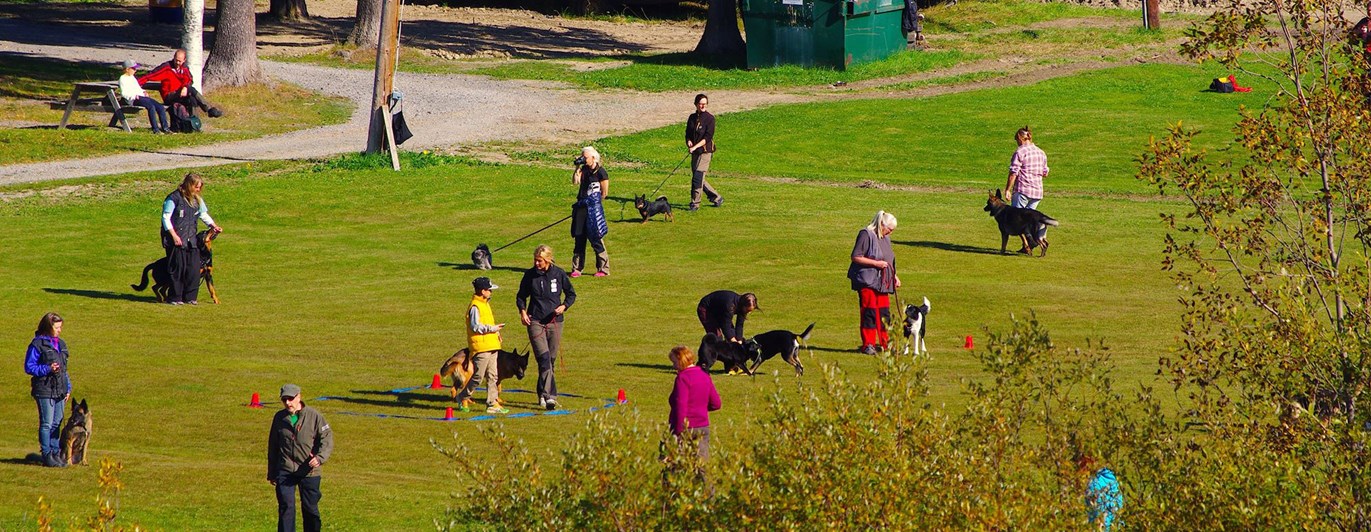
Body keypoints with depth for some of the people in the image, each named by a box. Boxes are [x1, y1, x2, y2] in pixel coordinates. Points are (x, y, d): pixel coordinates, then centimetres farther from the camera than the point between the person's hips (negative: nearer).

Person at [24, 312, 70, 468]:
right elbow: (29, 367, -8)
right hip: (44, 390, -7)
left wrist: (68, 388, 17)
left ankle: (56, 454, 15)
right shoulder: (37, 344, -8)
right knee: (47, 424, -5)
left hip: (59, 391, 7)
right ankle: (47, 455, -2)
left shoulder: (60, 344, 14)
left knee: (57, 423, 10)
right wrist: (47, 369, -20)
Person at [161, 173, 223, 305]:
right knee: (178, 269, -6)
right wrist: (174, 236, -16)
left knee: (194, 268, 0)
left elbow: (203, 214, 23)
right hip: (176, 240, -6)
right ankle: (174, 298, 2)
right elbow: (166, 218, -10)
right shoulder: (174, 198, -9)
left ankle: (189, 297, 9)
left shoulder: (197, 200, 11)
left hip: (191, 239, 6)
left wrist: (213, 225, 5)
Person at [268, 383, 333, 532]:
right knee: (286, 507, -7)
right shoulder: (279, 418, 7)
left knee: (310, 508, 6)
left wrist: (320, 457, -24)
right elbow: (272, 446, 16)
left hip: (308, 472, -2)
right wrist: (271, 473, 17)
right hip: (285, 471, 2)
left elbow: (327, 439, -5)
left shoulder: (314, 416, -4)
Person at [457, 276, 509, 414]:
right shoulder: (475, 307, -14)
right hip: (481, 347, -9)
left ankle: (492, 404, 7)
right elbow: (475, 326, -21)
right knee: (478, 376, -3)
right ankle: (462, 397, 14)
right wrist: (492, 328, -19)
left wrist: (495, 331, 15)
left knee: (493, 376, 6)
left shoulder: (485, 304, 16)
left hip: (491, 346, 9)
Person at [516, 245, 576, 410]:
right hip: (535, 321, -2)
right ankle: (549, 396, -24)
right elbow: (521, 296, 12)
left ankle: (542, 395, 23)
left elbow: (571, 294, 11)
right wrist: (522, 311, -6)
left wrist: (564, 306, -8)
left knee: (551, 360, 8)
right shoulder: (530, 275, 0)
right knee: (544, 358, -17)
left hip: (554, 322, 2)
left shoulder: (559, 274, 0)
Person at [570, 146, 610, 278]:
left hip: (594, 208, -7)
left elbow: (604, 193, -5)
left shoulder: (600, 172, -7)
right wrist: (578, 168, -3)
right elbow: (575, 181, -1)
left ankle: (603, 268, 4)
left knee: (596, 239, -4)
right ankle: (576, 269, 12)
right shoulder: (584, 170, 12)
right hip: (581, 207, 7)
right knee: (579, 238, 7)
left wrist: (595, 203, 1)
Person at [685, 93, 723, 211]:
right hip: (695, 153, 7)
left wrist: (695, 146, -21)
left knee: (698, 176, -13)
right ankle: (717, 198, 25)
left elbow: (708, 137, -13)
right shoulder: (692, 117, 11)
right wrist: (689, 141, -8)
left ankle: (695, 203, -6)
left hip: (705, 151, -7)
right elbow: (688, 134, 15)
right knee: (699, 179, 10)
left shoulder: (709, 118, -7)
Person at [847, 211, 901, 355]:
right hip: (867, 282, -8)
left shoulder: (885, 239, 17)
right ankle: (868, 344, -4)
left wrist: (894, 276, 15)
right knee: (870, 312, -8)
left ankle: (885, 343, 12)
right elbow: (856, 257, -15)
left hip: (882, 282, 8)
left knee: (884, 313, 6)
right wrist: (876, 263, -18)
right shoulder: (866, 235, -9)